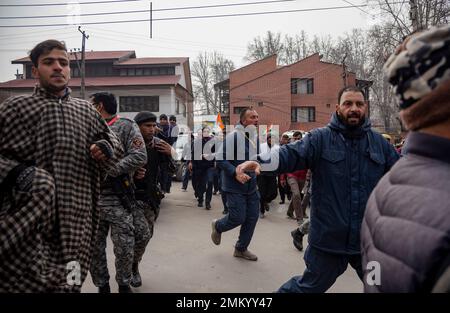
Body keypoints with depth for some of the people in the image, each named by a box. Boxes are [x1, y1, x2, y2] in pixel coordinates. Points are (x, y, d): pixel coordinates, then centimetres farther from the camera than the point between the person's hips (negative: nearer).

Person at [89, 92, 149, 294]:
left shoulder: (126, 126, -1)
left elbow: (139, 157, -13)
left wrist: (108, 170, -19)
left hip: (118, 199, -4)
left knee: (124, 248, 3)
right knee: (94, 248, 10)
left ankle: (124, 284, 26)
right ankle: (102, 286, 29)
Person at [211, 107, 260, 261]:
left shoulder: (256, 137, 8)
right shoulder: (233, 136, -16)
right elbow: (220, 159, -18)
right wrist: (236, 173, -26)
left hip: (252, 186, 7)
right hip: (235, 186, -7)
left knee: (252, 217, 8)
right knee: (238, 217, -4)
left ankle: (241, 249, 27)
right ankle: (218, 226, 31)